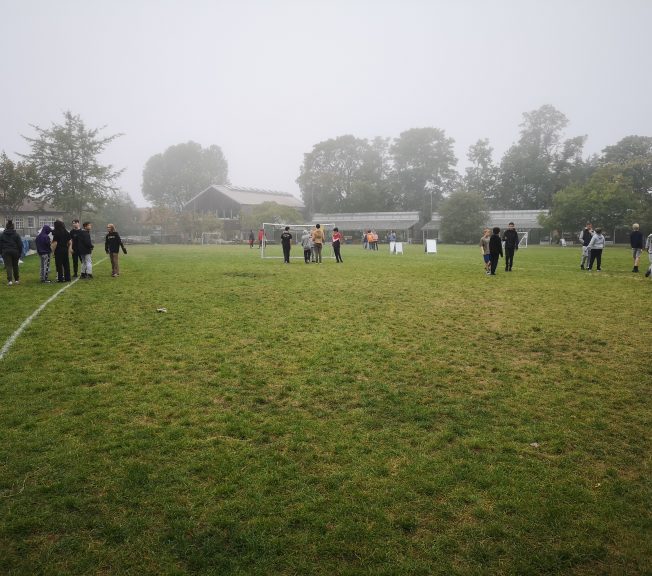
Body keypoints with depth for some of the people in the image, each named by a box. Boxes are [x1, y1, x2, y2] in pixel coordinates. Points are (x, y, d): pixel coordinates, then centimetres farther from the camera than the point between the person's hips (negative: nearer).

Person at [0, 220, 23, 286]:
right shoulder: (16, 234, -1)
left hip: (6, 252, -1)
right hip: (14, 252, 1)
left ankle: (10, 280, -14)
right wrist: (20, 252, 7)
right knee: (15, 266, 12)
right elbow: (20, 244, 0)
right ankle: (17, 280, 19)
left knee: (8, 266, -3)